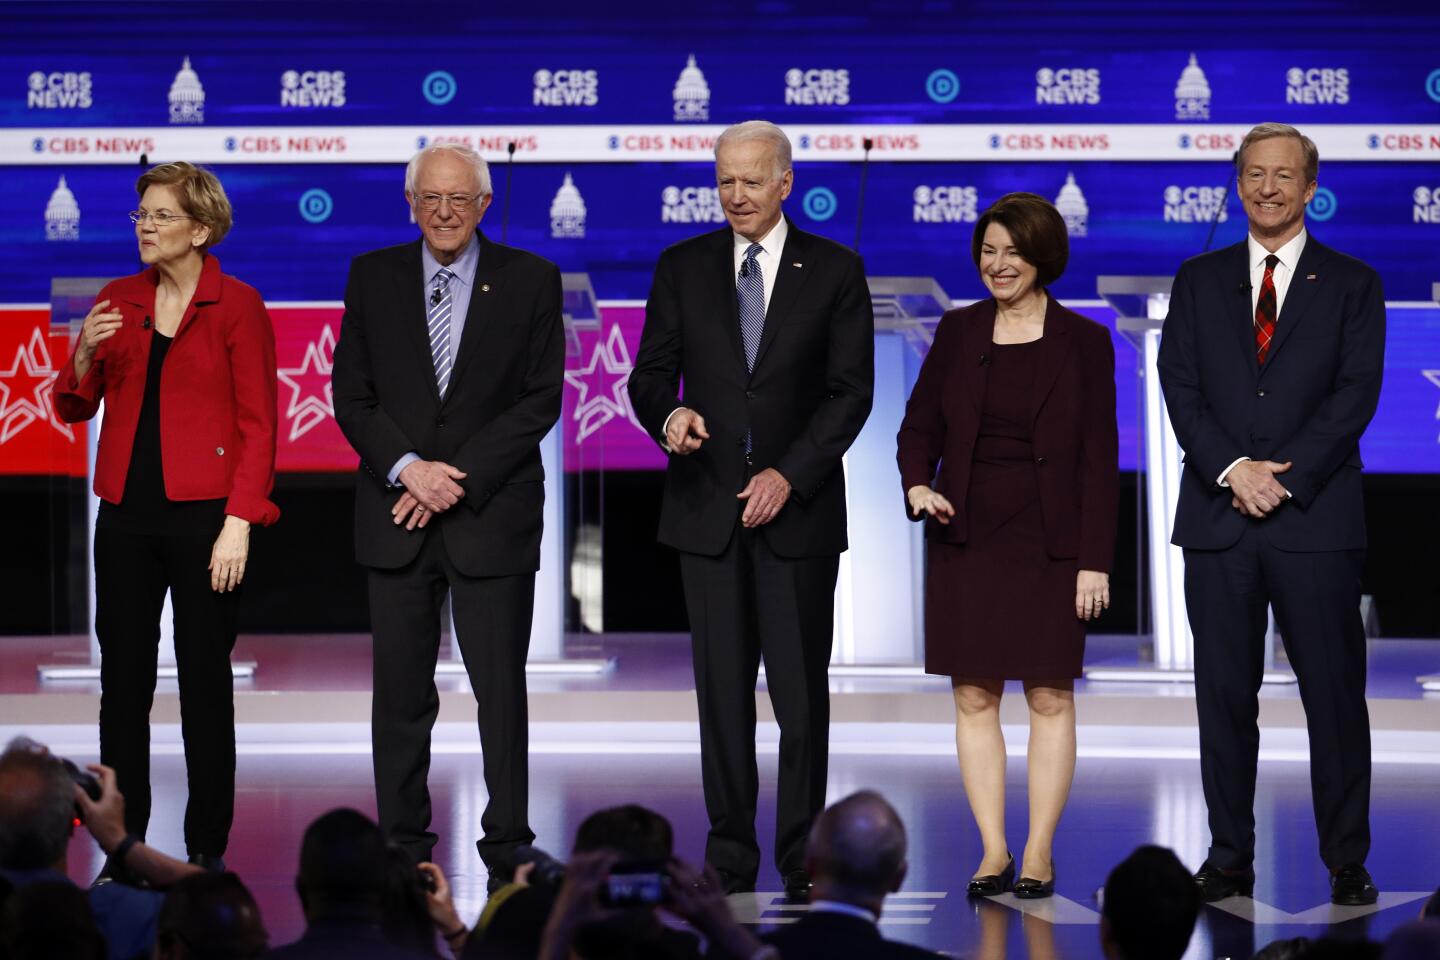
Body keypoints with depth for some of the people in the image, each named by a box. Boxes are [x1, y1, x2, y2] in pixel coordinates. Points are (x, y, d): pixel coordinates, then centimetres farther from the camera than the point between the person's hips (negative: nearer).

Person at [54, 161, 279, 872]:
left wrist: (239, 522, -14)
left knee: (205, 680, 1)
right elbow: (73, 408, 12)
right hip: (127, 513, 4)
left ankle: (208, 849, 9)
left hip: (203, 512, -4)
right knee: (123, 679, 5)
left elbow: (258, 424, -6)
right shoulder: (119, 301, 9)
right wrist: (85, 354, -10)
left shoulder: (237, 305, -4)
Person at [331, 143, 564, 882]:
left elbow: (541, 400, -3)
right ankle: (403, 844, 11)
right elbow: (351, 396, 4)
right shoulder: (372, 277, 7)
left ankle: (508, 843, 7)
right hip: (395, 516, 2)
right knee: (400, 694, 5)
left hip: (492, 515, -2)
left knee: (502, 689, 0)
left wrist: (460, 479, -11)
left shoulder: (530, 280, 2)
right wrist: (407, 468, -12)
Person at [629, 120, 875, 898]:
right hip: (708, 505, 2)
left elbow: (851, 391, -1)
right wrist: (669, 413, -17)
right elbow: (650, 375, 7)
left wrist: (789, 474, -12)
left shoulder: (835, 271, 3)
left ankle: (803, 855, 5)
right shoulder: (682, 268, 8)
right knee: (722, 687, 4)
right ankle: (729, 853, 9)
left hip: (798, 506, -2)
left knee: (801, 687, -1)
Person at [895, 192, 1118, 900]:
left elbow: (1100, 457, -2)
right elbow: (920, 425, 9)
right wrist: (918, 483, -13)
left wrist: (1095, 559, -8)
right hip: (967, 537, 2)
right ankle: (993, 849, 7)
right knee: (973, 696, 2)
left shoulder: (1083, 342, 0)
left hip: (1048, 542, -2)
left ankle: (1039, 852, 7)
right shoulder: (959, 331, 6)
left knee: (1050, 697, 1)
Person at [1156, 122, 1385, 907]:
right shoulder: (1199, 280, 13)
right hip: (1217, 516, 2)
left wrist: (1284, 476, -13)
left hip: (1315, 517, -2)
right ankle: (1230, 860, 10)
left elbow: (1356, 394, -3)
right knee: (1224, 695, 4)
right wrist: (1233, 471, -11)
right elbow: (1181, 388, 3)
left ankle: (1347, 864, 5)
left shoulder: (1350, 284, 7)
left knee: (1335, 694, -1)